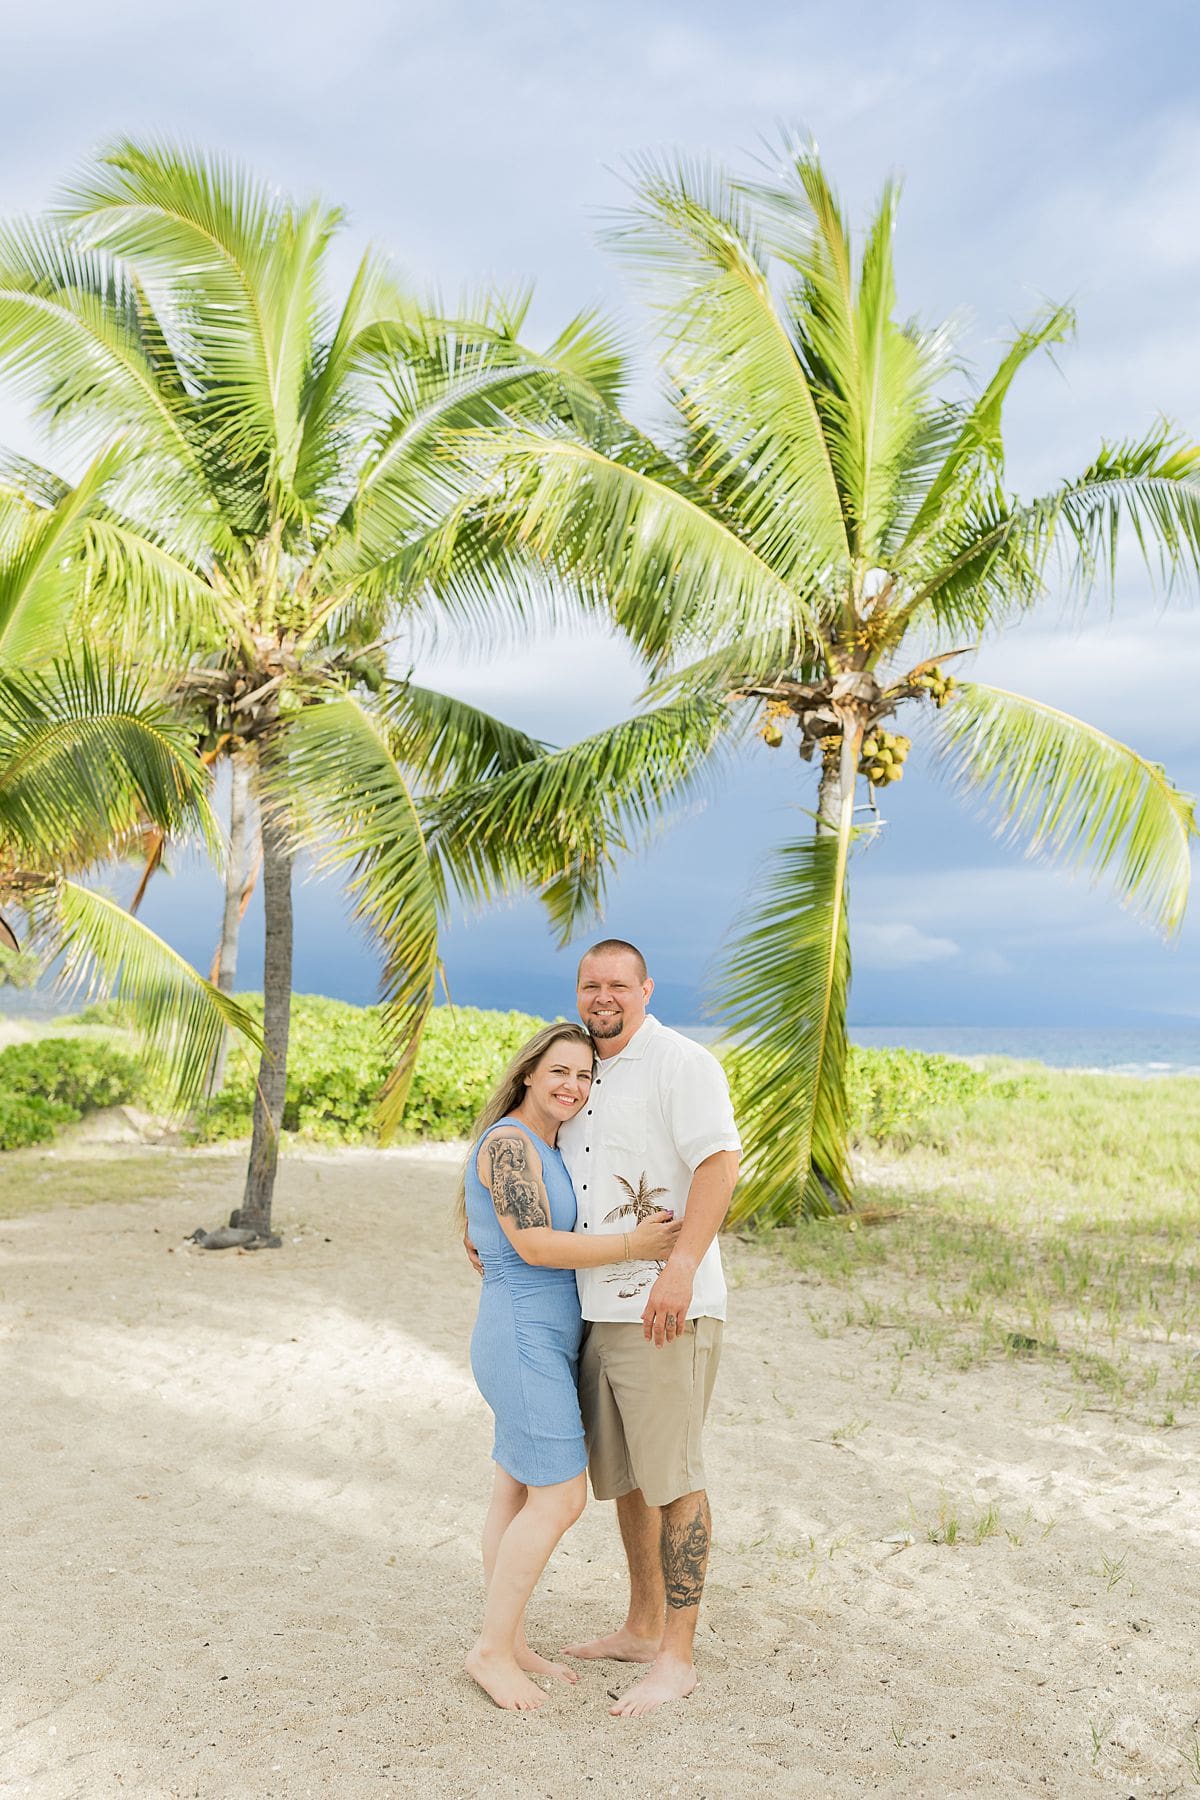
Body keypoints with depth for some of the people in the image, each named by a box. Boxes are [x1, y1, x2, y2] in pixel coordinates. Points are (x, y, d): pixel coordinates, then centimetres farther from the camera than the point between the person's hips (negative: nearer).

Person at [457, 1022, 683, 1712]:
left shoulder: (550, 1152, 15)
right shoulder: (507, 1142, -15)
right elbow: (534, 1244, -22)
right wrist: (634, 1246, -23)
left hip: (549, 1339, 9)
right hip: (524, 1337, -9)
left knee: (519, 1494, 13)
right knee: (561, 1497, -8)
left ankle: (513, 1646, 20)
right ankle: (492, 1649, 3)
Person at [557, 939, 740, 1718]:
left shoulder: (681, 1063, -9)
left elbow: (720, 1163, -20)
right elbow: (550, 1178, 31)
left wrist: (681, 1267, -29)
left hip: (664, 1309, -8)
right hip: (598, 1306, 8)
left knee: (673, 1479, -2)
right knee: (625, 1476, 17)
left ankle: (676, 1657, 8)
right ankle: (643, 1627, 31)